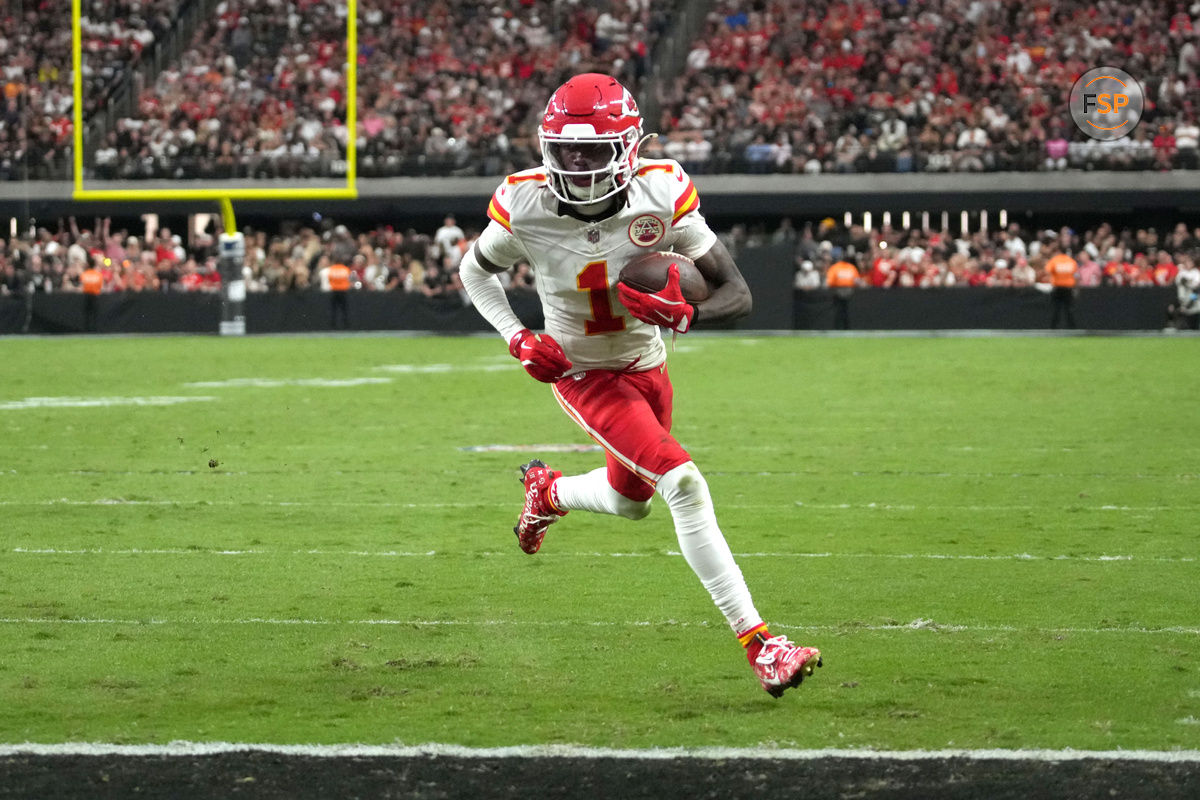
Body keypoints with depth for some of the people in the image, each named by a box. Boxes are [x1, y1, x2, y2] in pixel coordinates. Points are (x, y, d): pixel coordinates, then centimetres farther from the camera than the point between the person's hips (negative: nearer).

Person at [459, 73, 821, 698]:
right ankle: (759, 645, -21)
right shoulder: (526, 206, -23)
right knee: (684, 484, -21)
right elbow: (475, 270, -1)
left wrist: (683, 314, -39)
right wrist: (518, 339, -15)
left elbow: (737, 294, -18)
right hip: (584, 375, -4)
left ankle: (547, 492, 58)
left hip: (647, 366, 4)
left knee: (631, 500, 24)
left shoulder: (661, 195, -21)